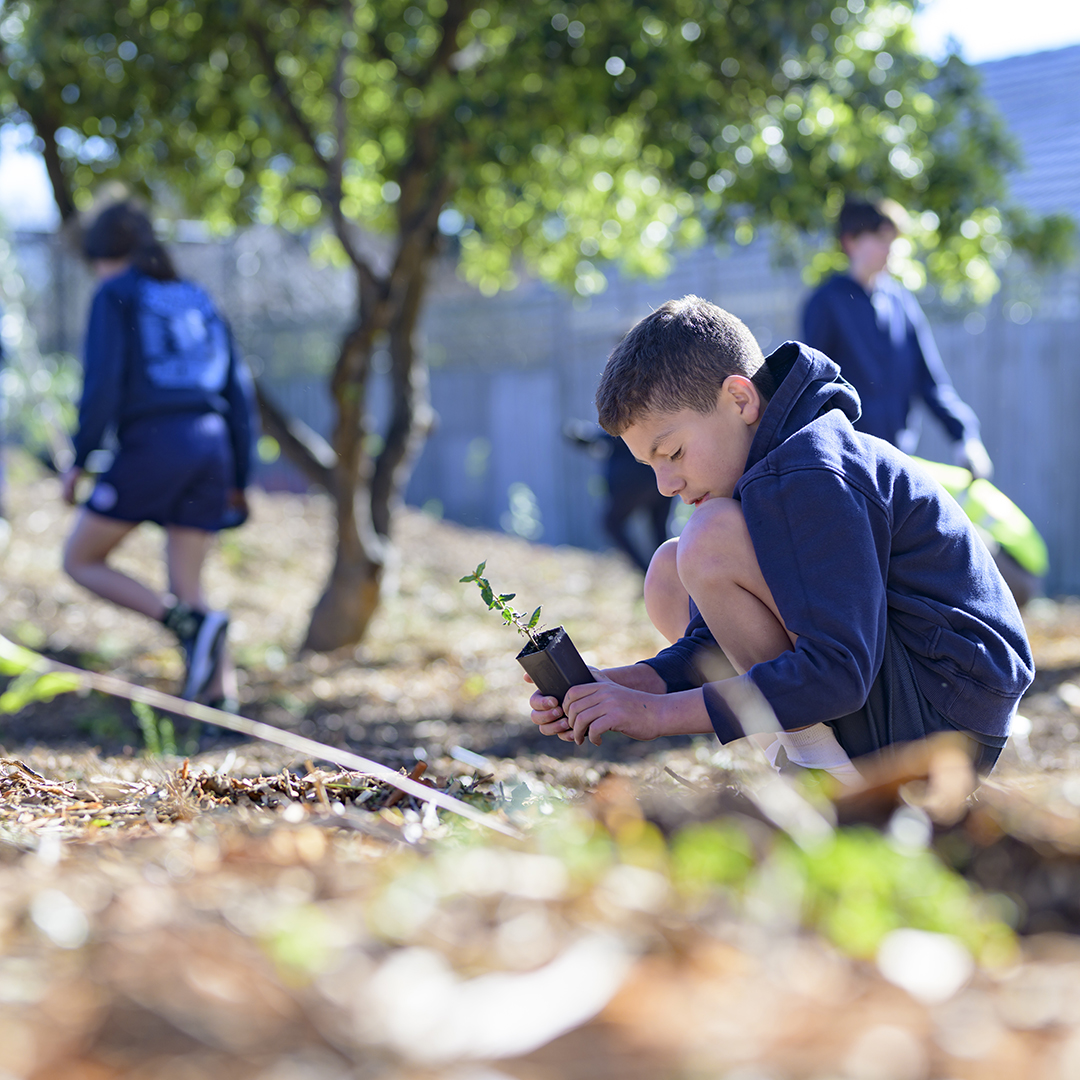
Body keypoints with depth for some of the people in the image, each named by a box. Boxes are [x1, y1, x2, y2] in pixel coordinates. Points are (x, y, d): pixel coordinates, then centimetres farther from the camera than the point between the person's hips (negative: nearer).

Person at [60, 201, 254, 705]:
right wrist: (239, 481, 20)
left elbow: (103, 382, -10)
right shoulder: (197, 300, 20)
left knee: (80, 561, 9)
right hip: (210, 449, 6)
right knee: (186, 588, 12)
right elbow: (237, 392, 17)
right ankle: (218, 700, -4)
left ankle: (191, 625, -10)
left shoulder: (115, 296, 2)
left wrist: (80, 459, -2)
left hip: (150, 446, -6)